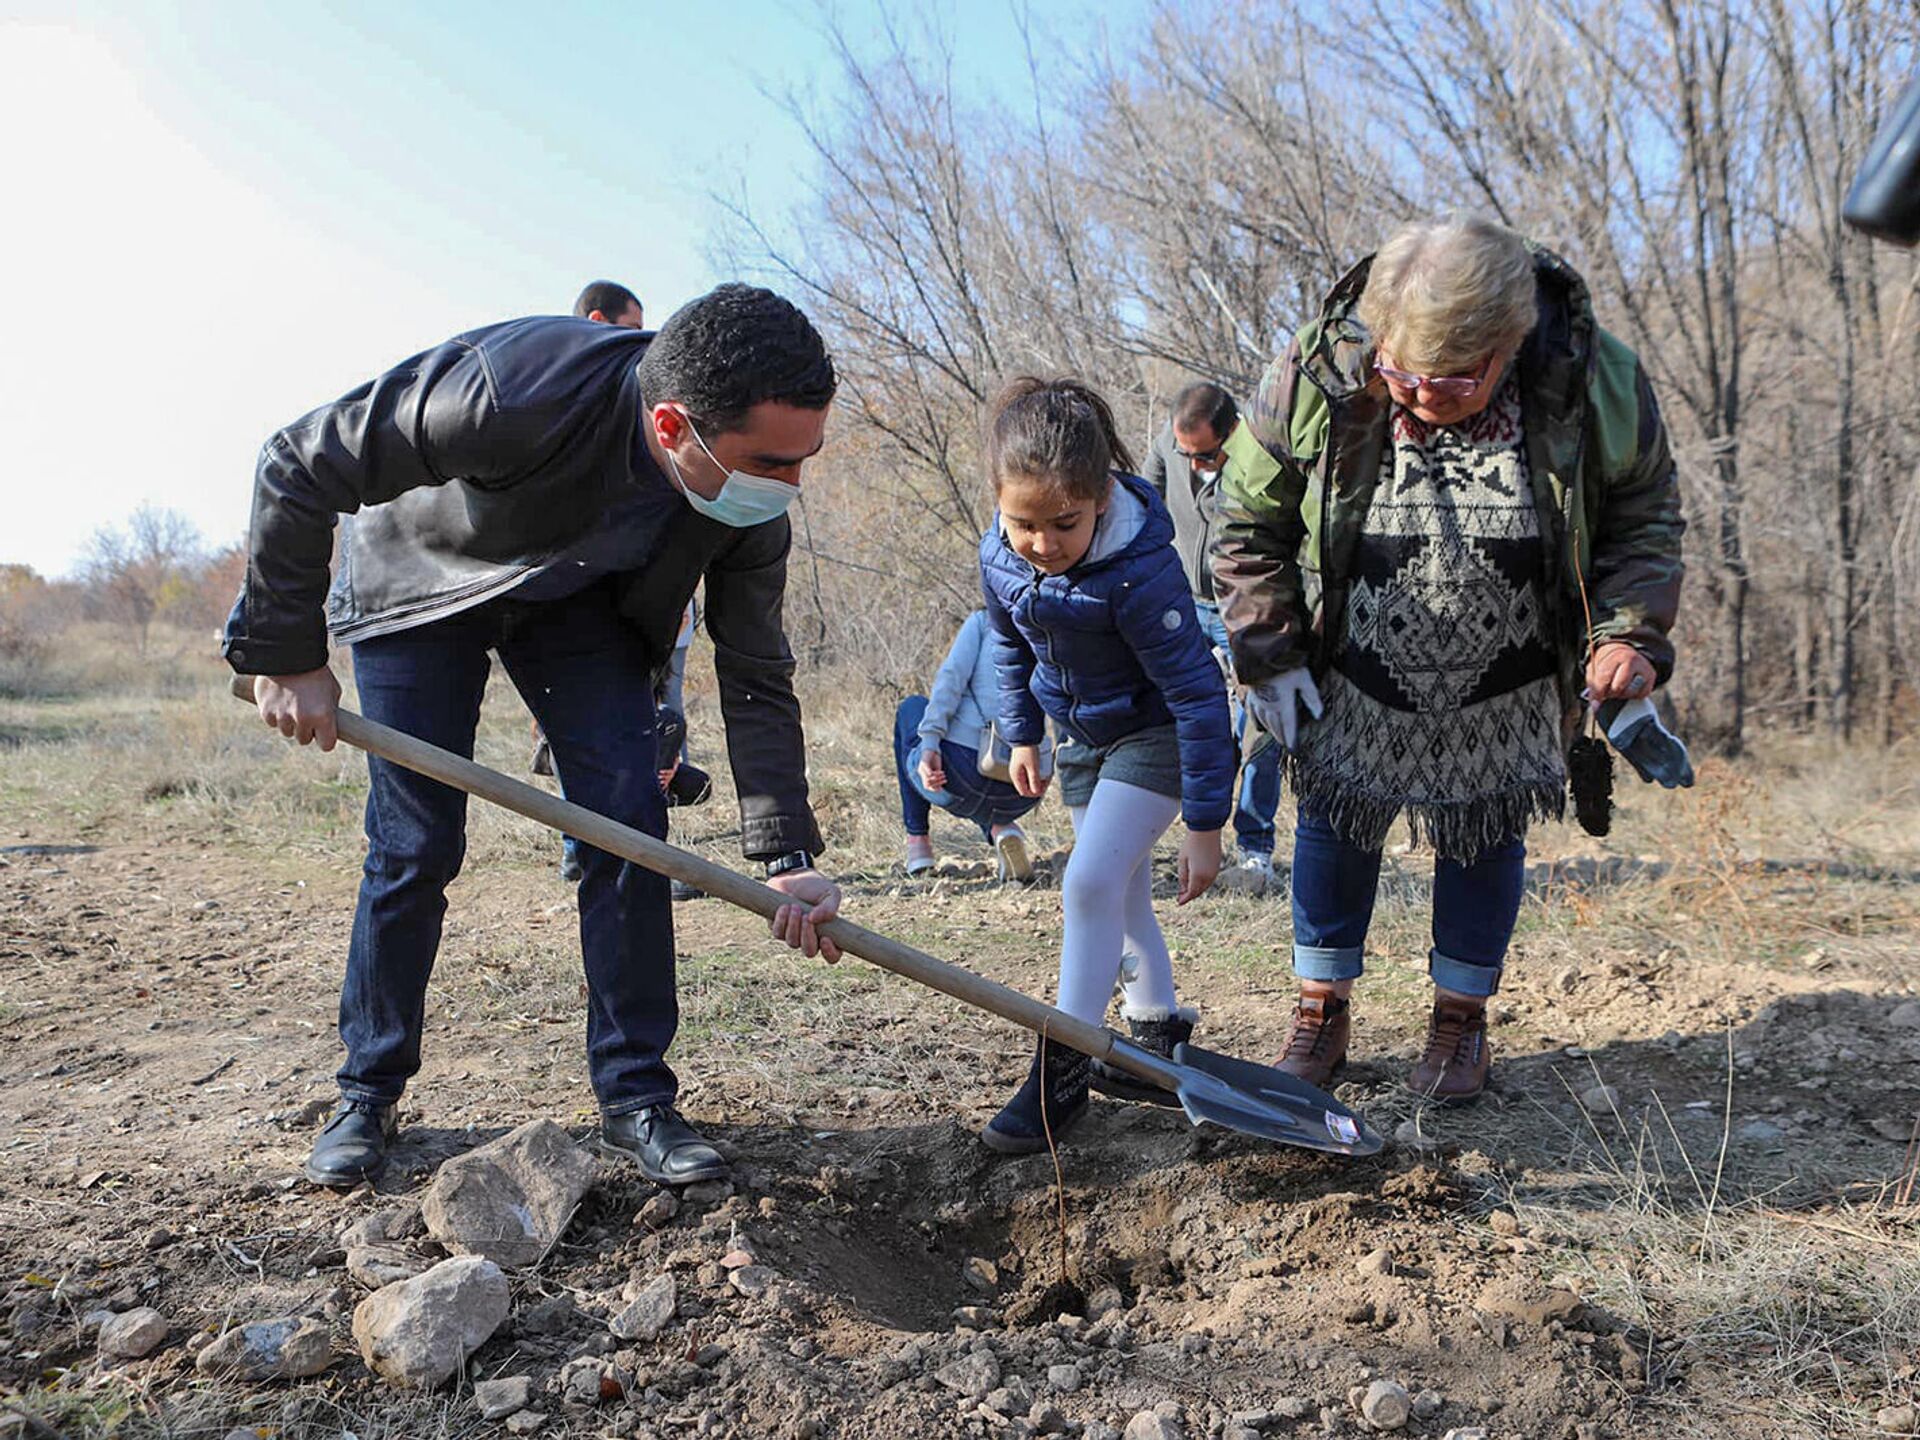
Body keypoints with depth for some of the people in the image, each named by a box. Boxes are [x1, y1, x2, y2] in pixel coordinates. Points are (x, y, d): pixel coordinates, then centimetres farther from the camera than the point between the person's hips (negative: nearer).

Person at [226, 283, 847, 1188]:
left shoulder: (753, 504, -26)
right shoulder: (516, 391, -42)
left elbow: (757, 678, -16)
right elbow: (297, 467, -30)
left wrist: (786, 856, -23)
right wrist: (284, 656, -24)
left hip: (579, 602, 4)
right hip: (420, 583, -3)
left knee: (629, 821, -10)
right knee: (415, 844, -5)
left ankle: (634, 1096, 3)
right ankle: (367, 1095, 16)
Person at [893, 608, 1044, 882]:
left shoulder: (982, 621, 9)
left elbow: (952, 677, -7)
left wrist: (929, 745, -14)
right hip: (1019, 797, 4)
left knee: (912, 707, 31)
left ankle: (917, 839, 27)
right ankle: (1000, 827, 7)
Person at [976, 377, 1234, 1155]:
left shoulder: (1138, 569, -33)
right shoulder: (1000, 555, -14)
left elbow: (1196, 692, -27)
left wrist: (1205, 823, -25)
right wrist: (1022, 734, 14)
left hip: (1155, 733, -7)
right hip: (1083, 734, 7)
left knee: (1091, 883, -17)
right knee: (1121, 896, 14)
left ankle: (1063, 1070, -8)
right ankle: (1156, 1034, 31)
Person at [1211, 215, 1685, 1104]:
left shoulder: (1598, 385, -20)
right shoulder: (1313, 378, -22)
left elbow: (1644, 515, -1)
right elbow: (1251, 526, -8)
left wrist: (1631, 631, -14)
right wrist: (1268, 653, -10)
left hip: (1506, 693, 0)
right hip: (1358, 678, 0)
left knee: (1485, 839, 11)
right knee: (1336, 824, 8)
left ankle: (1461, 1019, 31)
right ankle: (1321, 1012, 27)